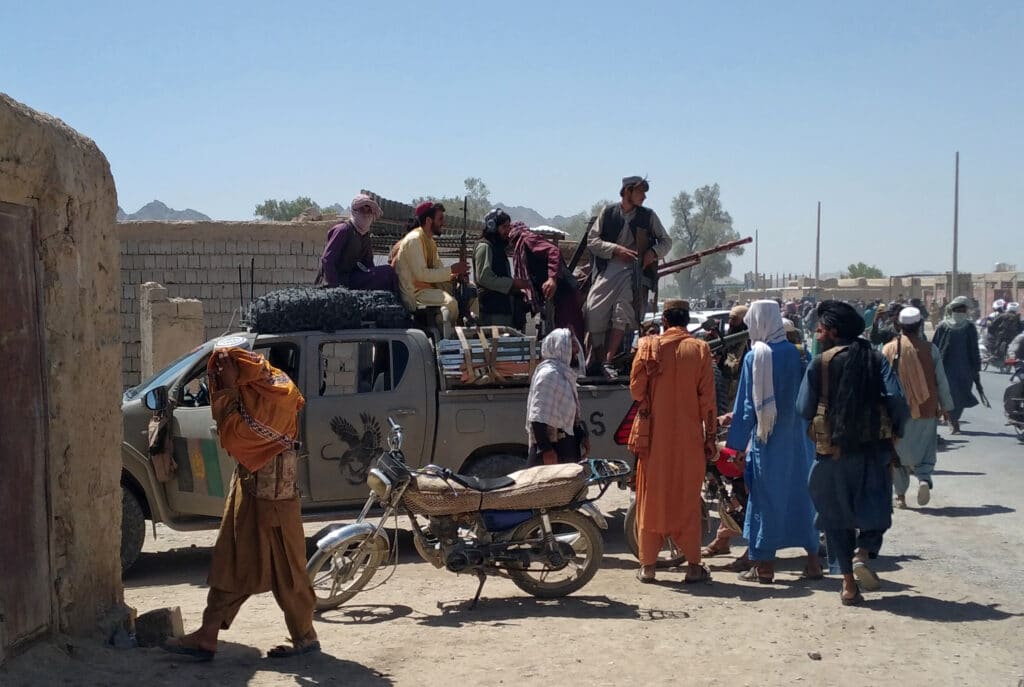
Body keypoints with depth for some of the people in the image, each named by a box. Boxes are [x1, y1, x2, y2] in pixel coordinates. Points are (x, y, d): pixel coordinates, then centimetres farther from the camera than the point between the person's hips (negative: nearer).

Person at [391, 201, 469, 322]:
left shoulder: (430, 241, 15)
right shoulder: (414, 239, -15)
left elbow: (438, 270, 14)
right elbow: (421, 274, -23)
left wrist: (455, 274, -5)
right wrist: (451, 269, -20)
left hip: (428, 287, 10)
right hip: (414, 293, -10)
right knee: (450, 302, -31)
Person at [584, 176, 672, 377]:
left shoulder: (648, 216, 10)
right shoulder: (608, 213, 7)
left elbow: (666, 241, 14)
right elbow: (592, 240, 4)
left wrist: (653, 252, -7)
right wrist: (615, 249, -10)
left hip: (632, 271, 0)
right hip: (607, 268, 0)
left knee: (621, 315, -17)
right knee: (595, 312, -10)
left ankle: (608, 361, -16)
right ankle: (594, 359, 5)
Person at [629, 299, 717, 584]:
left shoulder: (648, 346, -3)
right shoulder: (699, 349, -2)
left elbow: (636, 389, -4)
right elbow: (707, 397, -3)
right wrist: (710, 437, 3)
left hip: (654, 434, 0)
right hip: (689, 435, 0)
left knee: (651, 497, 8)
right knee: (688, 499, 7)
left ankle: (647, 564, 11)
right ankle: (693, 565, 8)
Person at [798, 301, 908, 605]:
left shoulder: (820, 363, -5)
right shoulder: (875, 358, 1)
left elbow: (804, 409, -6)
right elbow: (896, 398, -9)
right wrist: (895, 431, 6)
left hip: (833, 448, -1)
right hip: (874, 446, 1)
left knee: (837, 514, 10)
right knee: (874, 507, 15)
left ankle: (849, 584, 8)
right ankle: (863, 552, -13)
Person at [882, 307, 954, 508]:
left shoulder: (888, 349, -4)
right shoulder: (930, 349, -4)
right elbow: (941, 380, 1)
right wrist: (946, 405, 12)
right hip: (926, 410, 0)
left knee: (898, 452, 12)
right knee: (926, 450, 11)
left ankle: (900, 494, 14)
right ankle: (924, 478, -15)